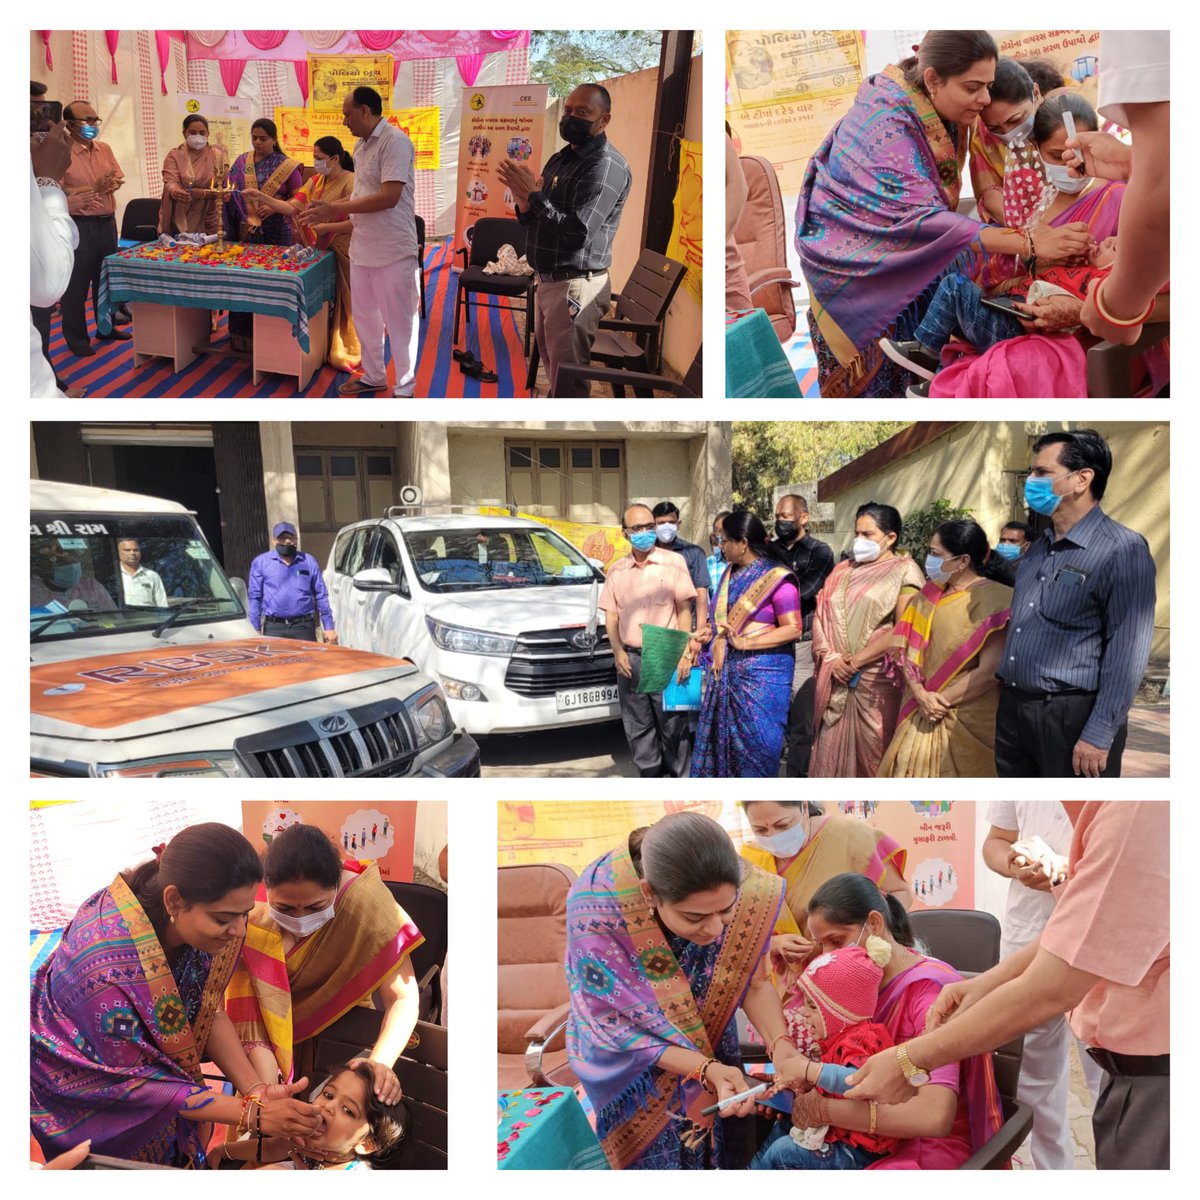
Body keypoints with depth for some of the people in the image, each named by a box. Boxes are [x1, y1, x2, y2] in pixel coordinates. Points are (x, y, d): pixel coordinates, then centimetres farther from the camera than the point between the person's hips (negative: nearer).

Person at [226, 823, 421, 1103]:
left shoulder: (365, 899, -27)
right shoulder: (250, 911, -23)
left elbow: (403, 997, -25)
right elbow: (248, 1015, -23)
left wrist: (380, 1062, -41)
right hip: (272, 1029, 1)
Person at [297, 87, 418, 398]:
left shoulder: (394, 141, -15)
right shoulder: (360, 145, 12)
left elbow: (389, 197, -23)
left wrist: (335, 209, -18)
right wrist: (327, 210, 8)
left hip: (393, 252, -9)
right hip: (362, 247, 9)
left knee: (399, 322, 1)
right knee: (366, 317, 17)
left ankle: (404, 389, 10)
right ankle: (373, 376, 31)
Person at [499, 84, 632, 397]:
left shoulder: (607, 166, -15)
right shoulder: (560, 158, 13)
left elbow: (577, 233, -23)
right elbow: (534, 218, 16)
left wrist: (534, 194, -18)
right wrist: (523, 199, -6)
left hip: (576, 285, -9)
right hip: (547, 279, 9)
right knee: (550, 361, 20)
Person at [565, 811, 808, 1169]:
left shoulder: (740, 890, -30)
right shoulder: (596, 910, -38)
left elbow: (753, 982, -14)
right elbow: (619, 1026, -27)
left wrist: (779, 1043, -31)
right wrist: (706, 1069, -36)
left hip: (710, 1042, 3)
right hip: (631, 1059, -3)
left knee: (721, 1152, 22)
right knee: (658, 1158, 16)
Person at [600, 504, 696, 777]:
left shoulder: (673, 562, -1)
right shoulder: (616, 570, 9)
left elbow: (684, 610, -1)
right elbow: (611, 615, 12)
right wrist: (618, 651, -2)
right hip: (630, 659, 4)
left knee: (673, 725, 2)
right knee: (638, 727, 10)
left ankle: (679, 780, 14)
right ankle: (649, 778, 23)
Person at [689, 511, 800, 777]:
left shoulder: (777, 578, -13)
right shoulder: (731, 574, 10)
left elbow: (793, 629, -16)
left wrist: (746, 642, -23)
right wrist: (704, 634, 1)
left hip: (762, 674, -8)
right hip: (726, 671, 8)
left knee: (755, 740, 0)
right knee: (722, 734, 14)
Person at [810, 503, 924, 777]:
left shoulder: (904, 570, -1)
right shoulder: (843, 570, 16)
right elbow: (820, 616, 11)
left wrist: (856, 661, -12)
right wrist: (832, 658, -5)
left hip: (877, 680, -5)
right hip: (836, 679, 5)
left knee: (874, 753, 0)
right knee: (832, 748, 6)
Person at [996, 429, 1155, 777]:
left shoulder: (1122, 551, -11)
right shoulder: (1038, 547, 12)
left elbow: (1127, 654, -16)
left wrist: (1099, 735, -18)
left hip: (1073, 717, -7)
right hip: (1012, 708, 7)